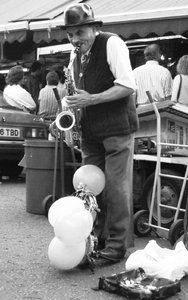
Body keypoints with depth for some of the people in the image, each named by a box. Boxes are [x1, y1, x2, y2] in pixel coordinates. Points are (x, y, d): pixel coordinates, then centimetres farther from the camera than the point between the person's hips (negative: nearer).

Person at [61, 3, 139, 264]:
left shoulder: (112, 43, -9)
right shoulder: (77, 57, 13)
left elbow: (127, 86, -17)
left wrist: (91, 99, -22)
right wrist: (74, 106, 2)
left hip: (117, 127, -7)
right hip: (91, 132, 7)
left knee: (116, 186, -3)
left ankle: (118, 245, 8)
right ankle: (96, 240, 22)